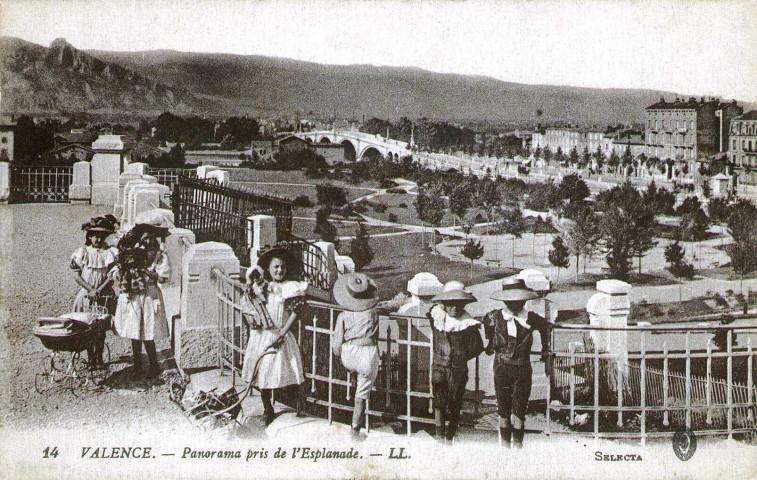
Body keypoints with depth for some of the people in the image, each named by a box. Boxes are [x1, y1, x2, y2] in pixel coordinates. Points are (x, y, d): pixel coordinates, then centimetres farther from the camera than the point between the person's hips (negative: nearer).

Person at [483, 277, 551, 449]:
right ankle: (505, 443, 18)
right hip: (502, 368, 1)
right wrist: (490, 342, 29)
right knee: (503, 409, 5)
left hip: (523, 369, -1)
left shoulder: (531, 319, -3)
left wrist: (545, 348, 24)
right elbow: (486, 320, 21)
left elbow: (544, 325, 19)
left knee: (519, 408, -6)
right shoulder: (495, 317, -3)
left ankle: (518, 445, 3)